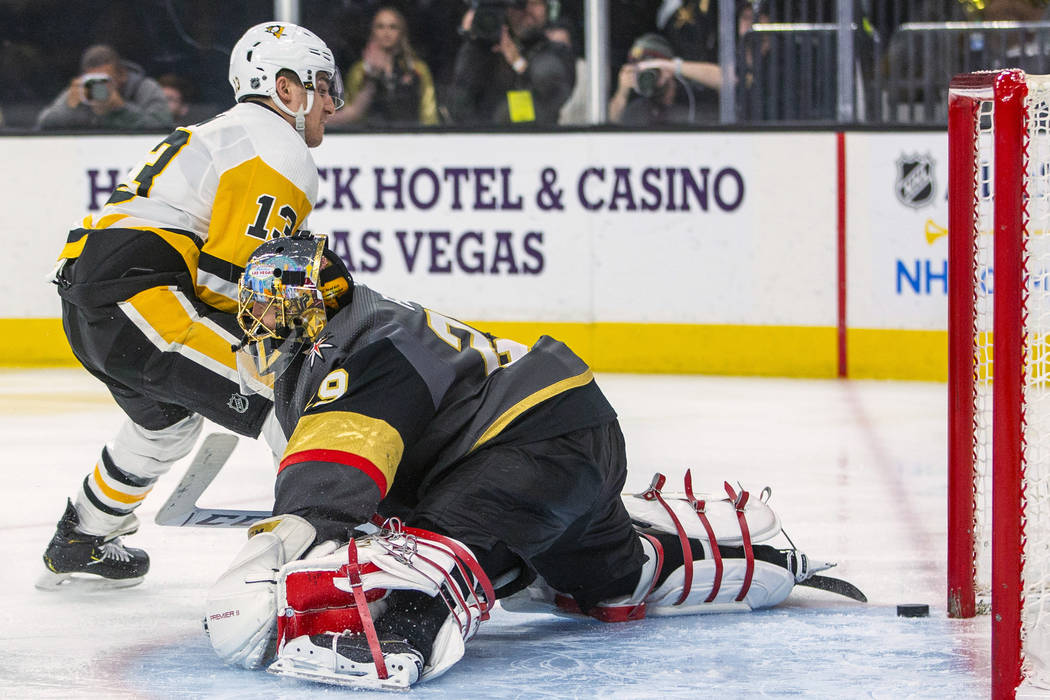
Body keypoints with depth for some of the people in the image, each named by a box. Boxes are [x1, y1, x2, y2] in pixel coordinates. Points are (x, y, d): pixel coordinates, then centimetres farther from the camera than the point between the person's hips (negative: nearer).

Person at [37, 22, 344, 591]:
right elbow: (234, 280, -13)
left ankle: (77, 545, 48)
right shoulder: (280, 153, -4)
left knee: (167, 417, 35)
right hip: (140, 295, -10)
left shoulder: (220, 133, 28)